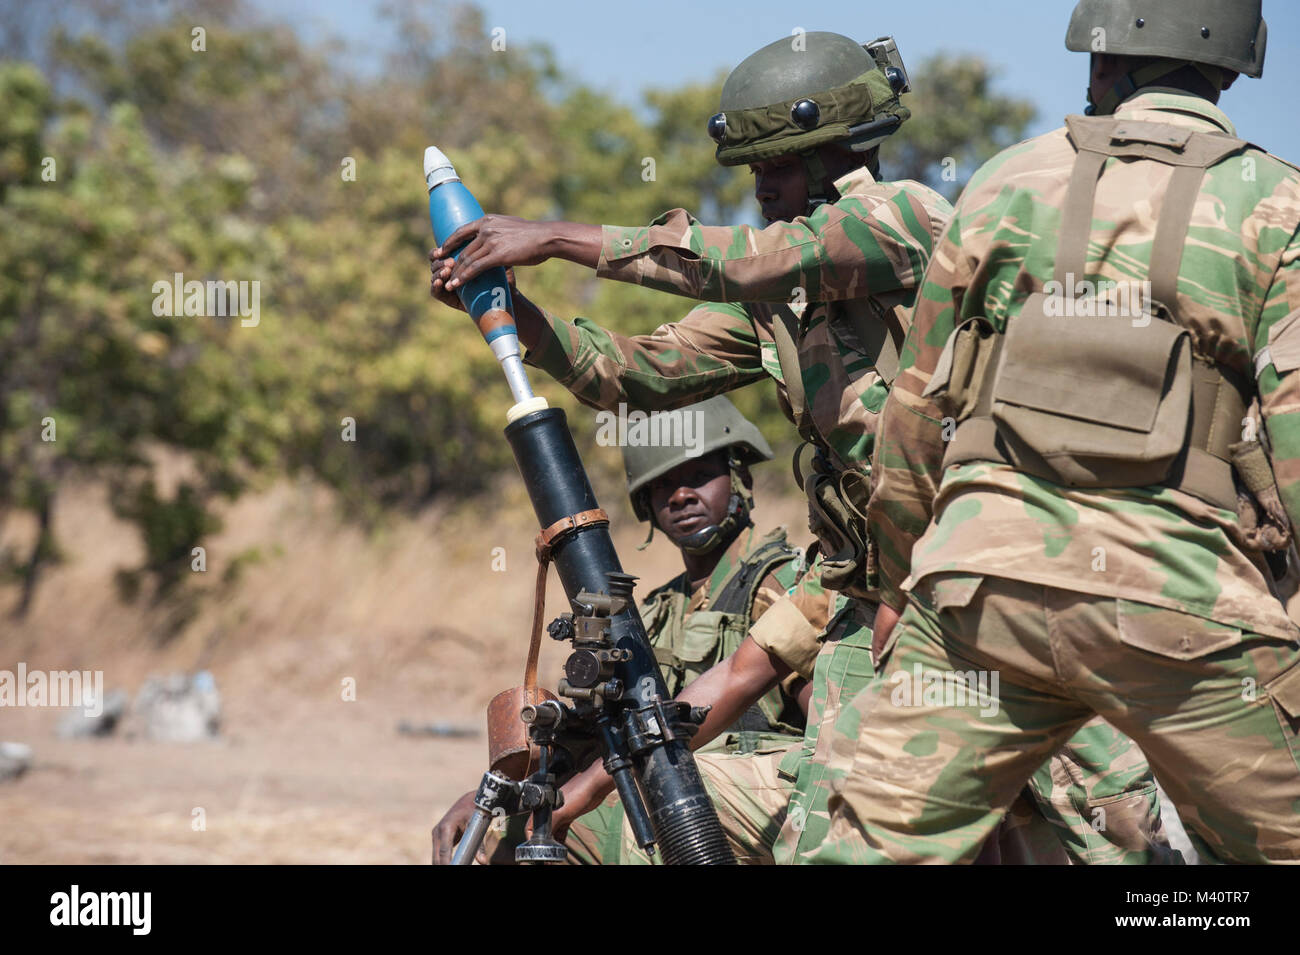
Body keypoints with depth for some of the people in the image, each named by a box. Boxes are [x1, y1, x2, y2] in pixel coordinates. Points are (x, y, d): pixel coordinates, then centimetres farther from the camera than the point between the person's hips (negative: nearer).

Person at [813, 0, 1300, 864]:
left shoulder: (1009, 183, 12)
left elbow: (919, 405, 16)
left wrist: (898, 584, 27)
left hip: (987, 570, 2)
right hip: (1182, 600, -2)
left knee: (882, 842, 7)